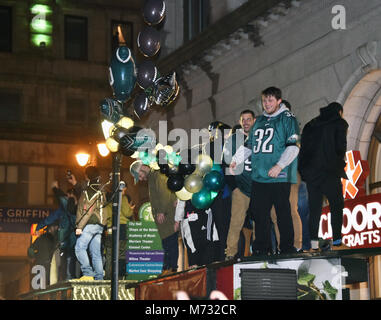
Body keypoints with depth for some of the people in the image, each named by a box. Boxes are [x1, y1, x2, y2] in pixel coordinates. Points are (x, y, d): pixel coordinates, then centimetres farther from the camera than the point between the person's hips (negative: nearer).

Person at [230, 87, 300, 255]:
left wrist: (280, 166, -19)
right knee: (259, 214, 6)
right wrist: (236, 160, 14)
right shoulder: (259, 121, 20)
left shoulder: (288, 119, 0)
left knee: (283, 214, -3)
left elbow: (293, 146, -9)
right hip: (259, 177, 6)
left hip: (280, 178, -6)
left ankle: (287, 249, 4)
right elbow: (249, 146, 27)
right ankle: (261, 249, 13)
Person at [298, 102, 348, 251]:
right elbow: (341, 146, -9)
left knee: (314, 207, 8)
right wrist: (341, 160, 10)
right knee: (336, 205, 5)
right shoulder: (339, 123, 2)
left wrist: (303, 169, 14)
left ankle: (314, 243, 4)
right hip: (330, 170, -5)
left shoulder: (310, 125, 17)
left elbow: (303, 148, 11)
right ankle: (337, 241, 1)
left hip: (310, 171, 5)